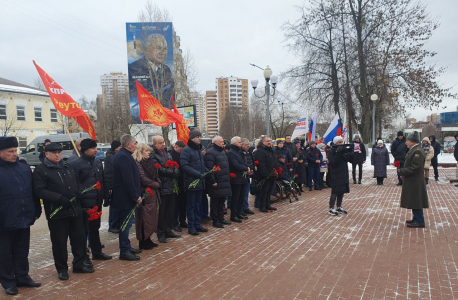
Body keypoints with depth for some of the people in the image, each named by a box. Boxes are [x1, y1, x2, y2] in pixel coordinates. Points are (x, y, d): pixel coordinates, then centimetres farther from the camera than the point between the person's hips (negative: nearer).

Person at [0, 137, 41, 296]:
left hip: (24, 219, 4)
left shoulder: (24, 168, 5)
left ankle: (22, 277, 31)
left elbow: (33, 192, 11)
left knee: (22, 251, 16)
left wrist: (36, 211, 11)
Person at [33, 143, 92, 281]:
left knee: (79, 237, 11)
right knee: (59, 242, 4)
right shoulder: (41, 170, -5)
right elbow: (39, 191, -14)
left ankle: (79, 264, 26)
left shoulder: (68, 167, 14)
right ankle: (62, 269, 20)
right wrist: (59, 198, -23)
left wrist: (78, 193, 2)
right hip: (56, 213, -5)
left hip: (75, 210, 6)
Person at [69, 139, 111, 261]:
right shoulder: (76, 164, -11)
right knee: (84, 230, 2)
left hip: (97, 202, 7)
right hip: (84, 203, -7)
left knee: (95, 228, 18)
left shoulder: (98, 163, 13)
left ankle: (97, 252, 29)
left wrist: (105, 196, 14)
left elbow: (103, 181, 17)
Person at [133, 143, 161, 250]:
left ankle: (147, 240, 24)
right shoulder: (137, 163, -12)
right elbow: (143, 179, -18)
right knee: (145, 218, -2)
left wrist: (158, 182, 1)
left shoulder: (149, 161, 15)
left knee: (151, 217, 13)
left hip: (152, 194, 9)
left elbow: (155, 176, 20)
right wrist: (156, 185, -9)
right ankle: (143, 242, 8)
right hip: (145, 194, -9)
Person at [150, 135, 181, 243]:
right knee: (161, 212, 1)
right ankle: (161, 234, 13)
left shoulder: (167, 153, 16)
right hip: (162, 188, -8)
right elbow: (159, 170, -19)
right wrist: (173, 173, -13)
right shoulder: (153, 155, -11)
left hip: (171, 187, 8)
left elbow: (175, 166, 14)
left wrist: (175, 172, -8)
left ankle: (168, 231, 28)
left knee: (170, 210, 15)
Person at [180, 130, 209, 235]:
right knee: (191, 205, 2)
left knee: (198, 204, 14)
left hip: (200, 182, 8)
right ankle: (191, 227, 11)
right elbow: (185, 166, -20)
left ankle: (197, 224, 24)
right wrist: (198, 174, -24)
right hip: (191, 182, -8)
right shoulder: (186, 150, -11)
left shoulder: (199, 149, 15)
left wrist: (208, 171, 4)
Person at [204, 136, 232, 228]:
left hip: (224, 182, 9)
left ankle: (221, 218, 26)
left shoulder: (223, 152, 17)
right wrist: (213, 181, -22)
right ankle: (215, 221, 10)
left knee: (222, 201, 15)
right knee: (215, 202, 1)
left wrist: (228, 178, 18)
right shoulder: (210, 153, -13)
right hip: (216, 183, -9)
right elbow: (209, 168, -20)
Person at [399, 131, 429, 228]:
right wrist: (403, 171, 3)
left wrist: (402, 172, -17)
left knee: (416, 202, -2)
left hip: (415, 183, -10)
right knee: (414, 202, 17)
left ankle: (420, 222, 7)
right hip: (411, 181, 10)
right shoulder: (413, 150, 12)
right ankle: (416, 219, 28)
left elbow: (415, 168, -24)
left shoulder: (417, 151, -20)